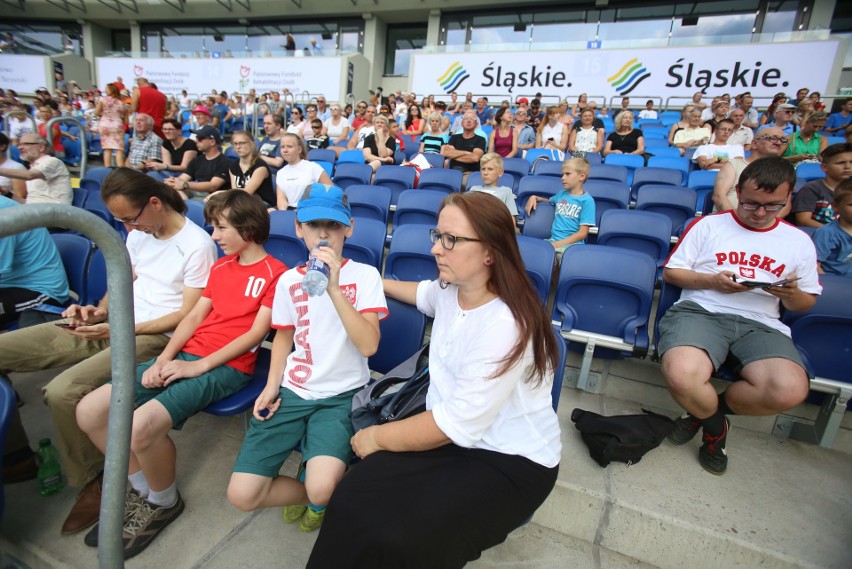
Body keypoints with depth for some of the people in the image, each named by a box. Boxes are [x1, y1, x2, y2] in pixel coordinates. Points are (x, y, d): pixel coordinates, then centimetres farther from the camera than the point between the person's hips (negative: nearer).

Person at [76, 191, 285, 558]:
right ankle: (141, 488, 17)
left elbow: (256, 333, -12)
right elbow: (194, 315, 13)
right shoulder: (220, 267, 18)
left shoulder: (275, 273, -6)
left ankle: (164, 502, 5)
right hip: (186, 355, 8)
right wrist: (164, 358, -2)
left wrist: (197, 366, -14)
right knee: (89, 411, -3)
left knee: (141, 426, -27)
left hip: (228, 366, -8)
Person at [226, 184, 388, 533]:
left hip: (341, 394, -3)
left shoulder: (364, 275, -6)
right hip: (292, 390, 4)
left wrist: (333, 288, -24)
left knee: (321, 489, -25)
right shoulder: (289, 280, 6)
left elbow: (368, 344, -17)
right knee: (241, 494, -8)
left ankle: (318, 499, 13)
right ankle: (310, 491, 21)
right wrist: (272, 385, 4)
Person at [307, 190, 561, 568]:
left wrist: (378, 437, -14)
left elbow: (460, 423, -26)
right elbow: (423, 294, 25)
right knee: (353, 500, -15)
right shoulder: (451, 289, -3)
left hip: (510, 462, -6)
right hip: (448, 432, 7)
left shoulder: (507, 326, -28)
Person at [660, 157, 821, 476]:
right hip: (700, 311, -2)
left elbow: (805, 304, 22)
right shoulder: (708, 225, 12)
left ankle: (707, 410, 2)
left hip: (761, 325, 3)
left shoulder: (799, 242, 19)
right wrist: (712, 281, -8)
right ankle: (715, 426, 3)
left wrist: (791, 294, -2)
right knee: (681, 376, -35)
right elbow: (670, 272, 9)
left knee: (790, 390, -31)